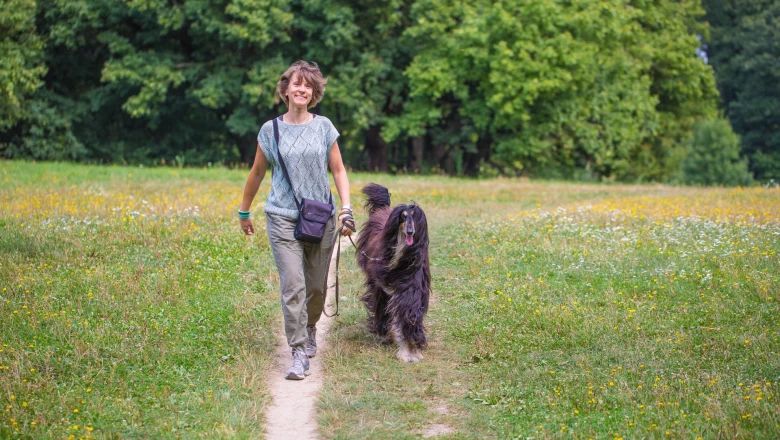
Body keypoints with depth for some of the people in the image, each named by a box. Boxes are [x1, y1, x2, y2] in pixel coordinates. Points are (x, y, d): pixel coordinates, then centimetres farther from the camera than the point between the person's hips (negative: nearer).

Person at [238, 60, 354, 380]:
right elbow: (257, 173, 13)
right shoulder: (270, 130, 2)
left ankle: (310, 329, 39)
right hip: (283, 219, -1)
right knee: (293, 286, -12)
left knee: (317, 287, 10)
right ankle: (300, 353, -9)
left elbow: (338, 170, 6)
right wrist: (244, 211, 19)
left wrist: (346, 208, -6)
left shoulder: (324, 127, 3)